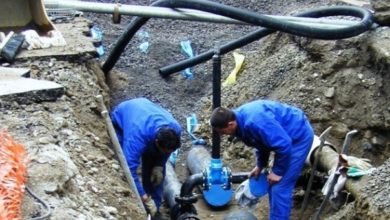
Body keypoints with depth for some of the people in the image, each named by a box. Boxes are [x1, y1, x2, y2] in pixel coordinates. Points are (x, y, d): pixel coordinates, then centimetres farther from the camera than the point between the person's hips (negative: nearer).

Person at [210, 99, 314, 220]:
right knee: (272, 184, 16)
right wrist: (260, 165, 15)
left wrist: (277, 171, -17)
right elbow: (263, 141, 14)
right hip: (286, 136, 10)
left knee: (280, 188, -8)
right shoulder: (241, 118, -3)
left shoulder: (254, 122, -34)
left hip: (299, 136, -10)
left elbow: (283, 145, -30)